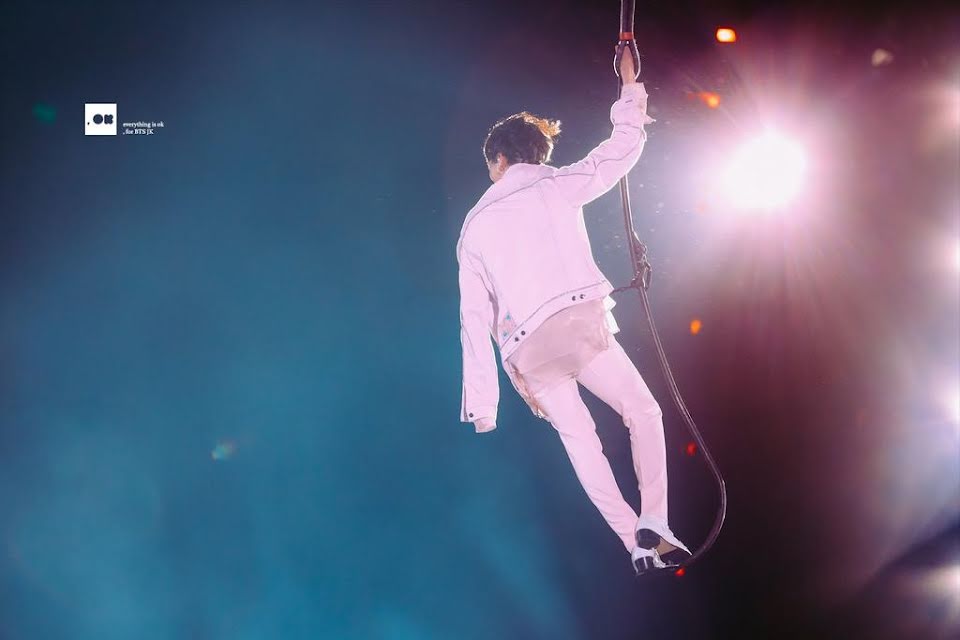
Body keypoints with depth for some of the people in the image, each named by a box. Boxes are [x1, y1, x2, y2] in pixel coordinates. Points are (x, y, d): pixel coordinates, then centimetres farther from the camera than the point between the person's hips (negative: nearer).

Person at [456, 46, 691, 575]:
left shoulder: (474, 225, 18)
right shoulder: (556, 186, 12)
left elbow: (474, 316, 13)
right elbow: (621, 152, 20)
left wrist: (483, 401, 14)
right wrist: (630, 91, 36)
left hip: (527, 350, 2)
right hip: (580, 322, -2)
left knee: (580, 439, 14)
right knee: (642, 412, 13)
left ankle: (635, 543, 7)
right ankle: (653, 523, -3)